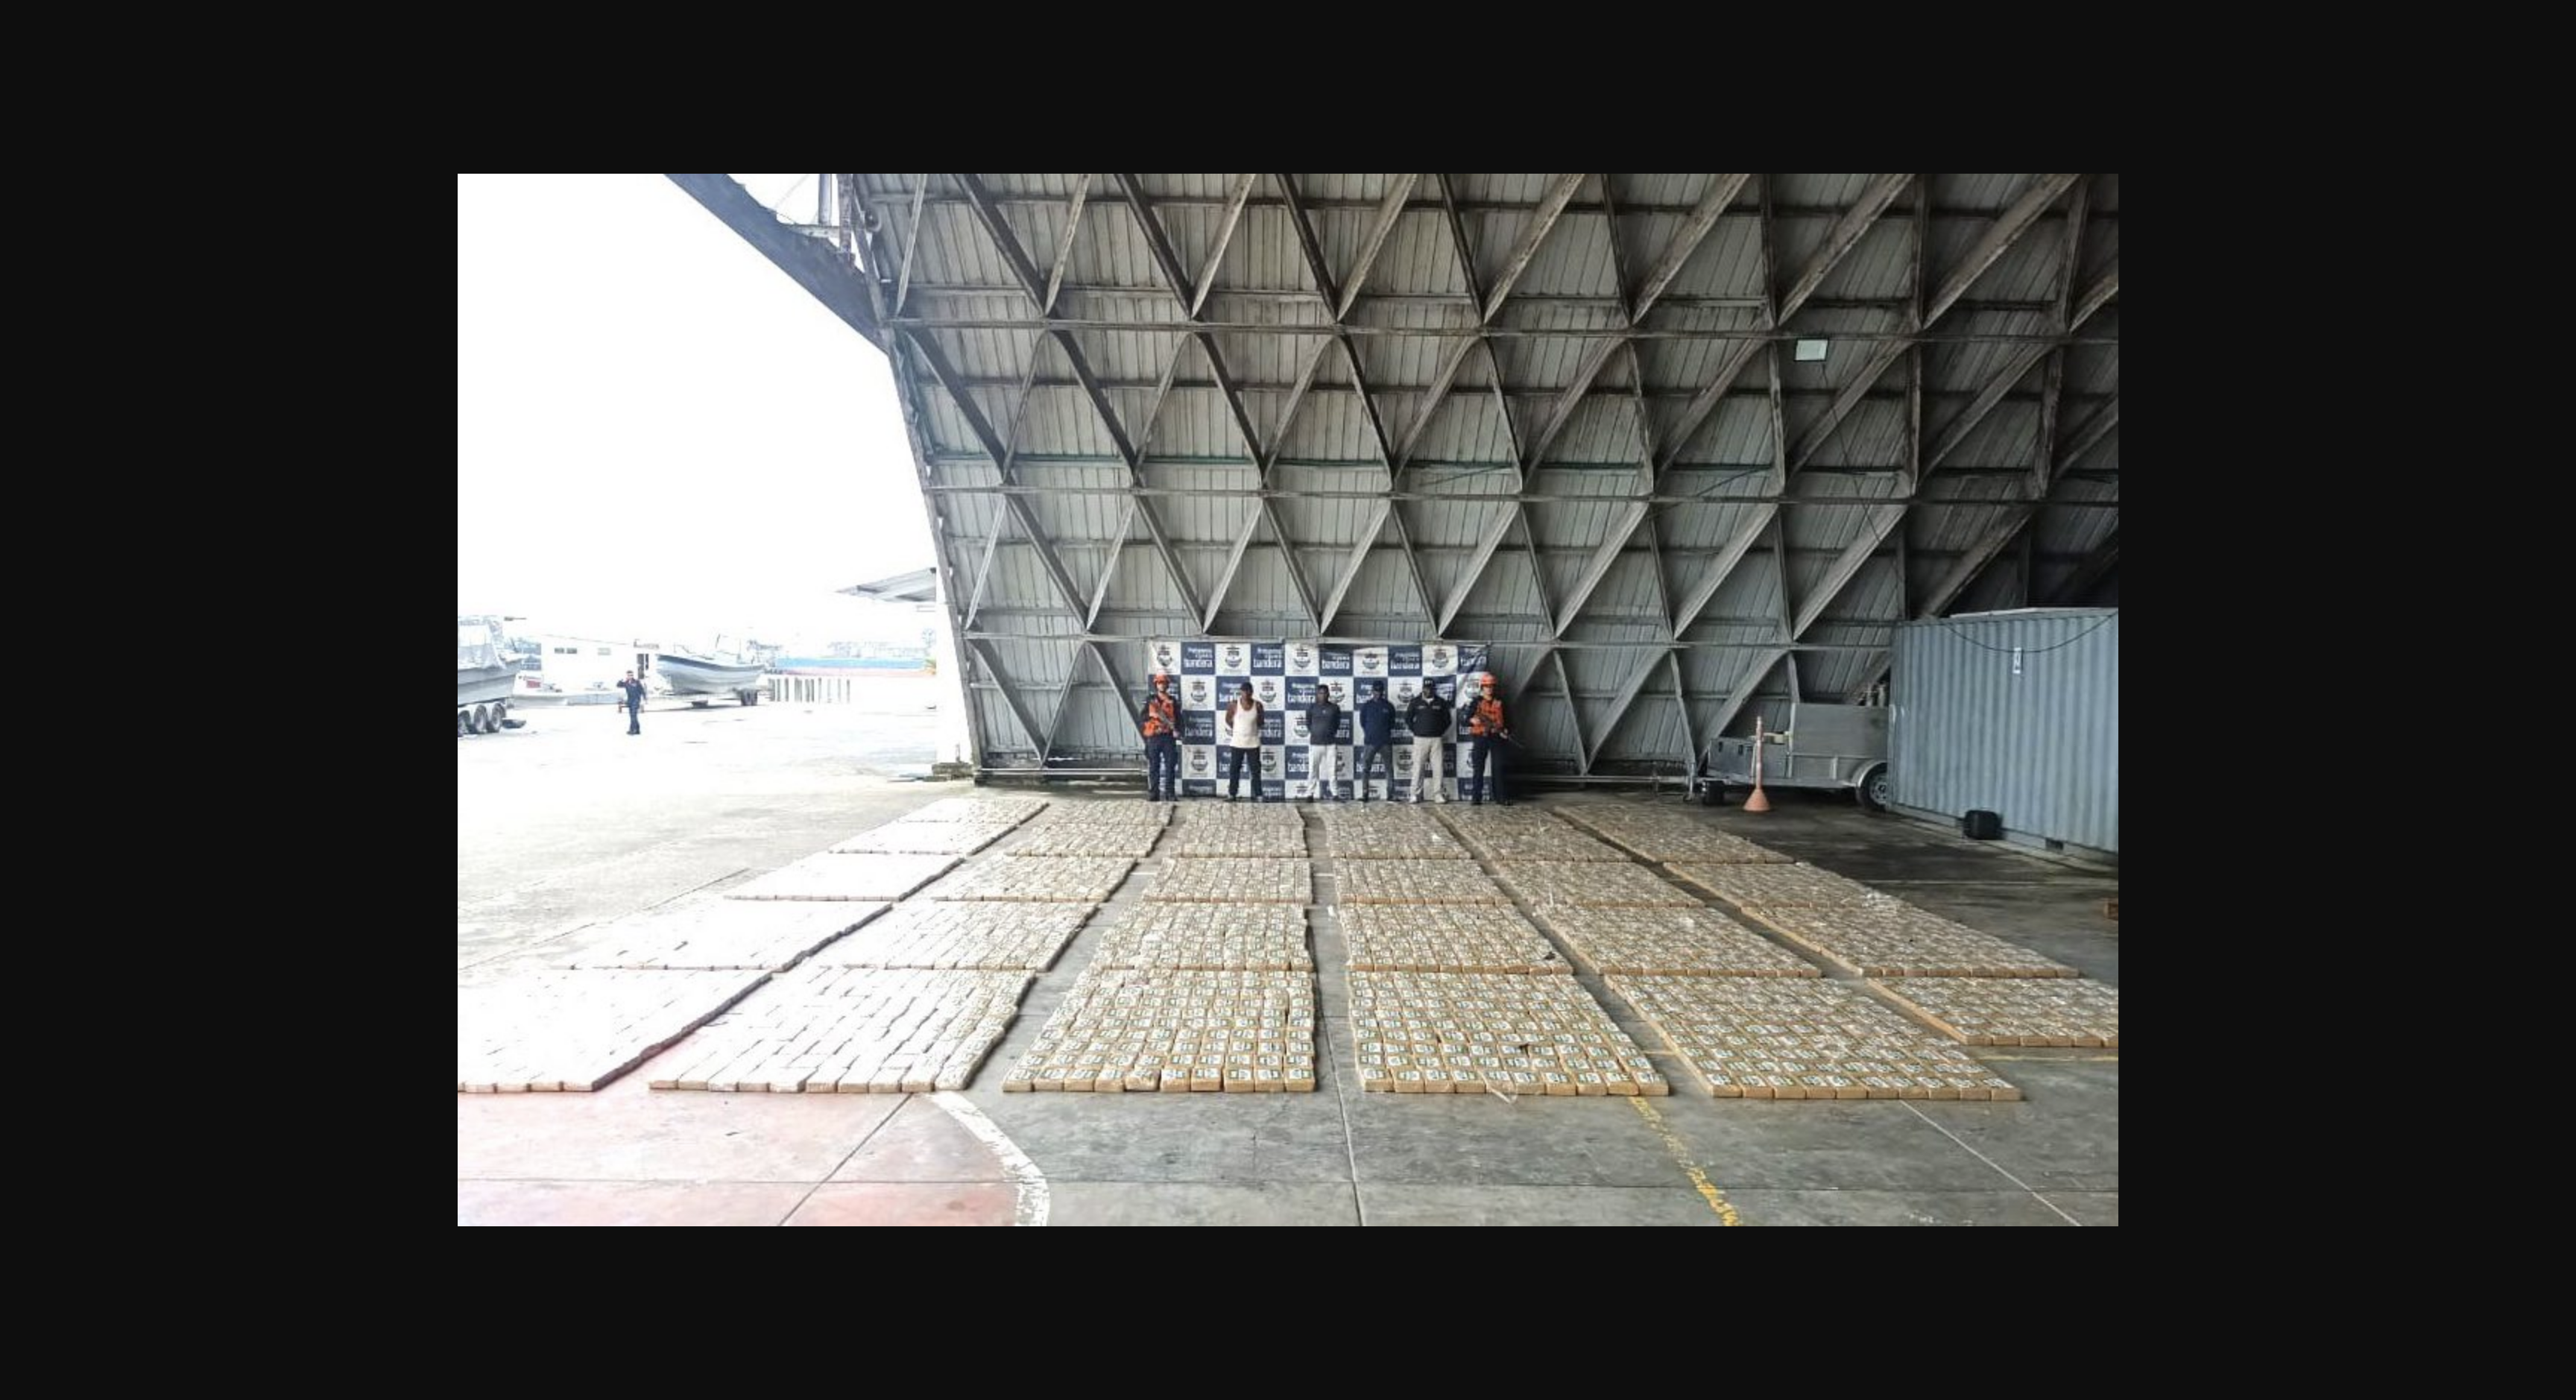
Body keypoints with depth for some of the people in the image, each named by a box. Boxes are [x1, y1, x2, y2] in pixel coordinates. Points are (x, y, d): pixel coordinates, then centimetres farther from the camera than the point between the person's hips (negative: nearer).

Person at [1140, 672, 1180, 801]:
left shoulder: (1172, 701, 9)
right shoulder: (1150, 700, 8)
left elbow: (1179, 719, 8)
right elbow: (1141, 719, 4)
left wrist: (1177, 730, -10)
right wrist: (1150, 715, -16)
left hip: (1169, 737, 0)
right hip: (1154, 737, 0)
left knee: (1170, 766, -2)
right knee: (1154, 767, 2)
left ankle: (1170, 793, 2)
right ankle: (1153, 793, 5)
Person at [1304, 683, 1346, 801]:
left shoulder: (1335, 708, 5)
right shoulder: (1311, 708, 4)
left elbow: (1337, 724, 14)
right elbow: (1308, 723, 14)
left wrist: (1332, 733, 8)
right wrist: (1313, 733, 9)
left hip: (1331, 743, 1)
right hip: (1315, 743, -1)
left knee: (1332, 770, 0)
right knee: (1313, 770, 0)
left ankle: (1334, 794, 6)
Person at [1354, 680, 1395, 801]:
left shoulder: (1389, 707, 7)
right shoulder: (1366, 706, 6)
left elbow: (1392, 723, 14)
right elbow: (1362, 722, 11)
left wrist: (1385, 733, 9)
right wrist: (1369, 733, 10)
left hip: (1385, 742, 1)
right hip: (1370, 742, -1)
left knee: (1389, 768, 1)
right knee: (1365, 768, -4)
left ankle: (1391, 794, 5)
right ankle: (1364, 794, -1)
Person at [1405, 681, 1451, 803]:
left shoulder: (1441, 702, 7)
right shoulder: (1416, 702, 4)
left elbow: (1447, 719, 15)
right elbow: (1408, 718, 10)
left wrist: (1441, 731, 8)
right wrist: (1415, 730, 4)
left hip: (1436, 739, 1)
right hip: (1420, 738, -1)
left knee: (1438, 767, -2)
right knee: (1418, 767, -2)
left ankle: (1438, 794, 1)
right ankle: (1416, 794, 2)